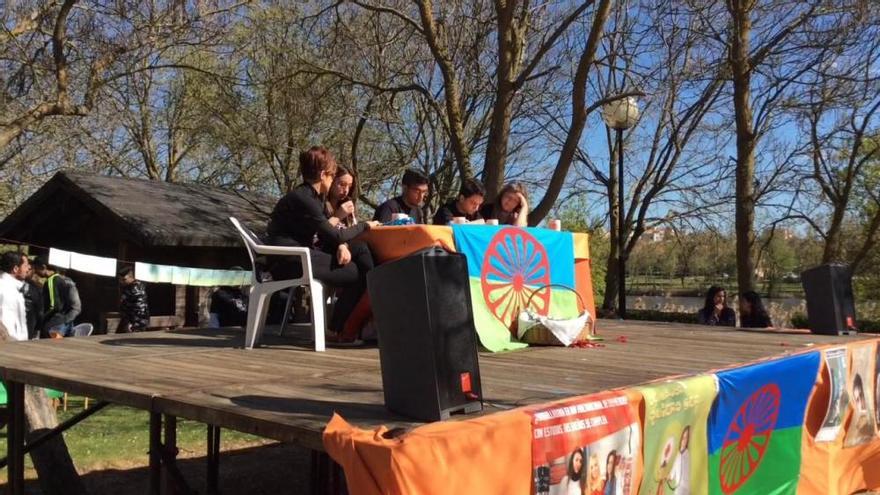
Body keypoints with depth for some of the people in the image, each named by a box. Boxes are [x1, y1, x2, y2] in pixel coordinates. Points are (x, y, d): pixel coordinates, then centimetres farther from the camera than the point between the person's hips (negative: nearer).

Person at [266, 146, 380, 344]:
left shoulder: (313, 196, 14)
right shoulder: (302, 199, -18)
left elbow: (327, 234, 12)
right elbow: (334, 235, -17)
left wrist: (342, 246, -11)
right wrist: (365, 225, -3)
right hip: (291, 261, -9)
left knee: (360, 248, -1)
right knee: (356, 272, -10)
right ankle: (337, 332, 3)